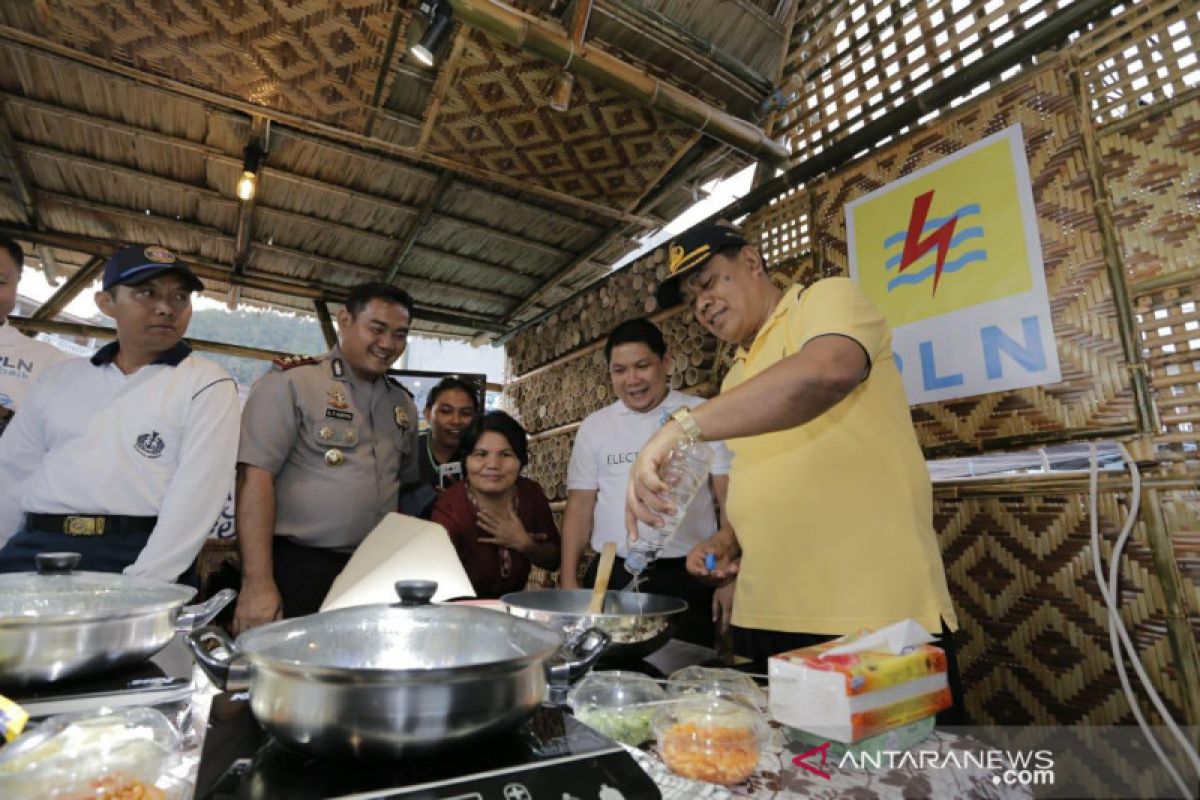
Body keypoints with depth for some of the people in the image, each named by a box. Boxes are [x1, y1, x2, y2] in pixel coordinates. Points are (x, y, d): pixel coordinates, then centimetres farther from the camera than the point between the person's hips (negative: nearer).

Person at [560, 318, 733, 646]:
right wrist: (568, 580, 2)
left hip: (686, 579, -2)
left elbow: (731, 499, -3)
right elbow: (580, 505, 8)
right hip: (612, 577, 2)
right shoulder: (594, 427, 7)